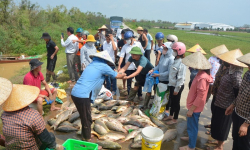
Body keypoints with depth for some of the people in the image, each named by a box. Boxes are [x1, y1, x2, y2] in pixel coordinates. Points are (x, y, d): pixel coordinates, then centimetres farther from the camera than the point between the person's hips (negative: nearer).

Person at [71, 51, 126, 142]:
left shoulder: (91, 65, 19)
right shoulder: (103, 66, -2)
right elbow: (117, 76, 10)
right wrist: (123, 75, 32)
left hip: (74, 93, 9)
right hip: (83, 96, -9)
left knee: (85, 117, 24)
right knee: (87, 120, 7)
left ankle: (85, 135, 40)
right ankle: (87, 140, 22)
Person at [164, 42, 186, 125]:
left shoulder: (181, 63, -22)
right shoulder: (175, 60, 5)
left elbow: (181, 78, -22)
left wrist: (177, 89, -19)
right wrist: (173, 87, 15)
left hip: (177, 86, -8)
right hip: (172, 85, 8)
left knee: (176, 102, 7)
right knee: (172, 101, 21)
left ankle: (175, 119, 25)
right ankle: (171, 115, 39)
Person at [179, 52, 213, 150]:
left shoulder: (202, 78, -28)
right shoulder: (201, 74, 2)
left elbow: (200, 97, -26)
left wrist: (191, 109, -19)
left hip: (195, 107, -9)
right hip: (193, 106, 9)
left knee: (192, 126, 7)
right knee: (191, 124, 26)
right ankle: (191, 137, 46)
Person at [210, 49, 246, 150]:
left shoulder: (236, 76, -27)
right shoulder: (229, 70, -1)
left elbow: (237, 93, -22)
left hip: (226, 106, -8)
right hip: (219, 102, 8)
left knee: (222, 125, 12)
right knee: (217, 122, 25)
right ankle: (217, 137, 50)